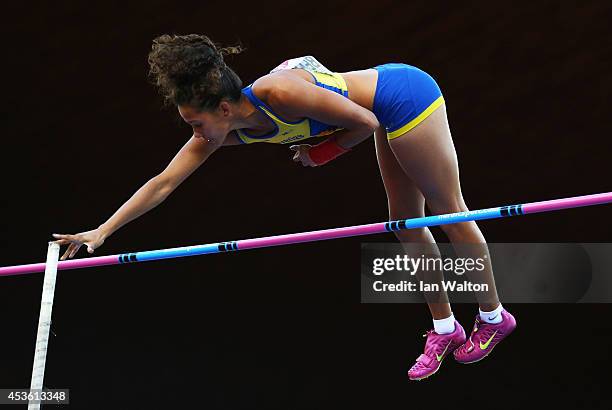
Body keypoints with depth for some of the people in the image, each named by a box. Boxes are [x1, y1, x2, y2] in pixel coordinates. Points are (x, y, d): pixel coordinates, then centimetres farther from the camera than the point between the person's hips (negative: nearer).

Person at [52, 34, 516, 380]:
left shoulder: (277, 92, -33)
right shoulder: (224, 129, -10)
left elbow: (366, 122, -24)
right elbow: (163, 182, -7)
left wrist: (321, 154, -14)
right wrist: (102, 231, -8)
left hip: (406, 95, -7)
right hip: (388, 106, 8)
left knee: (449, 212, 6)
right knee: (407, 224, 15)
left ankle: (494, 317, 27)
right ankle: (444, 329, 31)